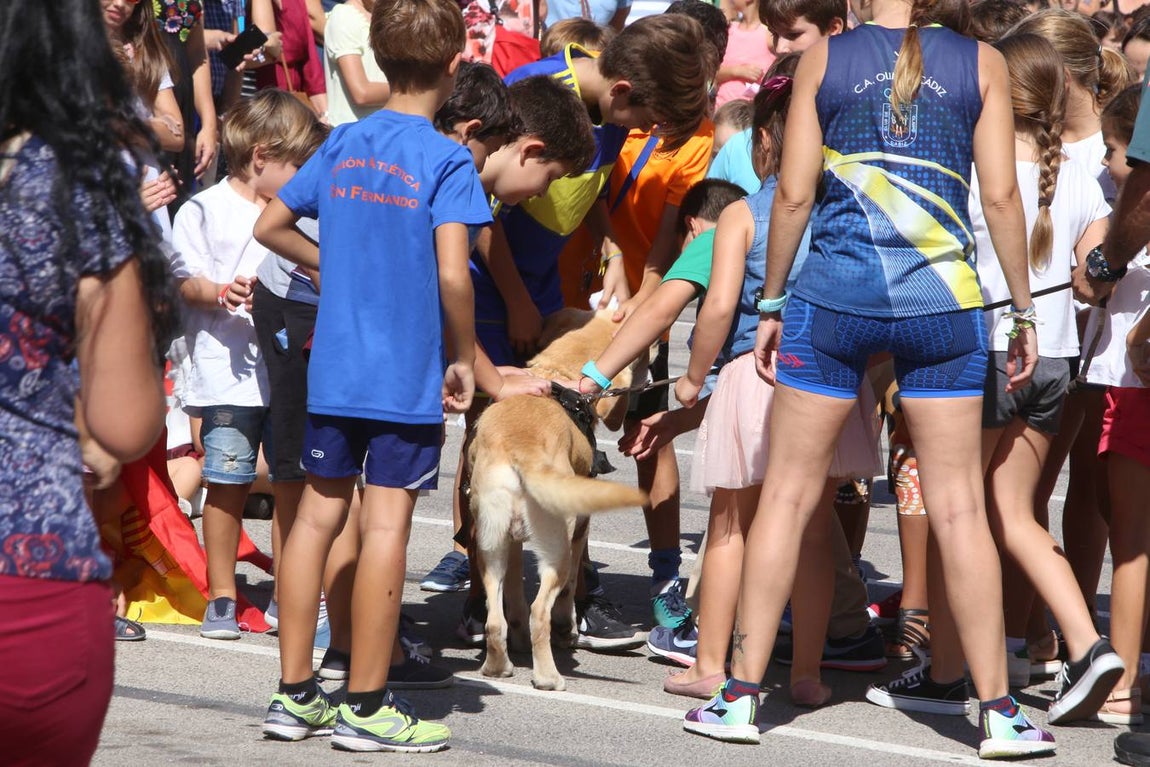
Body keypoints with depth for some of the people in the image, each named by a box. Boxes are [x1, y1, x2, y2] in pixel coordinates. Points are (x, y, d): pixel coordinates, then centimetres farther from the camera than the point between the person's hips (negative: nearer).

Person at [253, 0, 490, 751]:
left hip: (333, 370, 6)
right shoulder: (446, 160, -11)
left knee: (319, 514, 11)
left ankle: (295, 693, 16)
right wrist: (464, 357, -6)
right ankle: (366, 706, 1)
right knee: (387, 524, -2)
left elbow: (271, 226, 13)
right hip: (409, 373, -6)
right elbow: (453, 274, -19)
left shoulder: (342, 145, 6)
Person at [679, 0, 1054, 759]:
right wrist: (1024, 308, 8)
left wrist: (771, 303, 9)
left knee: (788, 494, 8)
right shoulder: (982, 63, 3)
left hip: (835, 291, 0)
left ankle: (742, 695, 9)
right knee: (959, 507, 5)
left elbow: (794, 194, 0)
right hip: (943, 298, 0)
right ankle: (998, 711, 8)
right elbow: (1001, 196, -1)